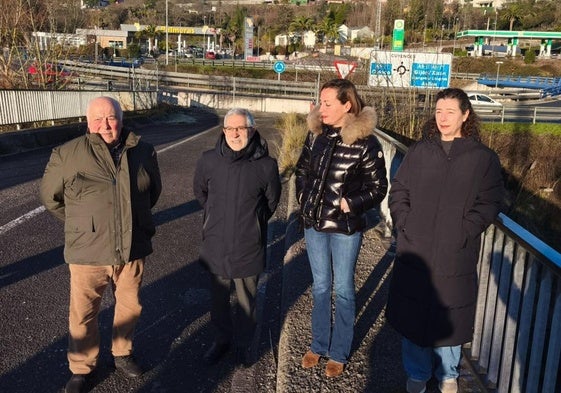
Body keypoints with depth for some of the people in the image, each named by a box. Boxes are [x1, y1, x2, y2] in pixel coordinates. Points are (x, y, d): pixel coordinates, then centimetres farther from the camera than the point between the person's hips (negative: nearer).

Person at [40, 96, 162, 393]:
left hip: (133, 249, 3)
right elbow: (50, 195, 6)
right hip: (88, 252, -2)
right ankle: (81, 369, 32)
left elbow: (154, 190, 17)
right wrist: (81, 224, 8)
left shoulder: (143, 152, 0)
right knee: (83, 314, 10)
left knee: (130, 307, 17)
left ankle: (122, 354, 42)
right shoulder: (67, 155, -8)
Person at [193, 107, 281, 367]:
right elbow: (200, 192, 11)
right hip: (216, 245, 2)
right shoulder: (208, 160, -10)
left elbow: (271, 200, 5)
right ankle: (222, 340, 41)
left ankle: (244, 344, 37)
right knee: (218, 299, 18)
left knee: (246, 301, 14)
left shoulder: (266, 165, -15)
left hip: (249, 247, -2)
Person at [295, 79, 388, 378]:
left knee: (342, 289, 11)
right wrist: (304, 197, 3)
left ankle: (339, 353, 29)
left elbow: (378, 187, -8)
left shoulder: (365, 143, -15)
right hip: (314, 222, 5)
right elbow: (302, 169, 14)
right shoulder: (316, 133, -1)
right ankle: (319, 345, 36)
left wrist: (351, 204, -16)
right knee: (320, 286, 18)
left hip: (345, 228, -4)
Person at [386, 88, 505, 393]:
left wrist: (463, 233, -14)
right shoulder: (419, 152, 5)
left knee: (448, 317, 10)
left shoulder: (483, 158, 0)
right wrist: (405, 225, -5)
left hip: (455, 256, -2)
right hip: (413, 252, 2)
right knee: (412, 314, 11)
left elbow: (489, 203, -4)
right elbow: (398, 192, 7)